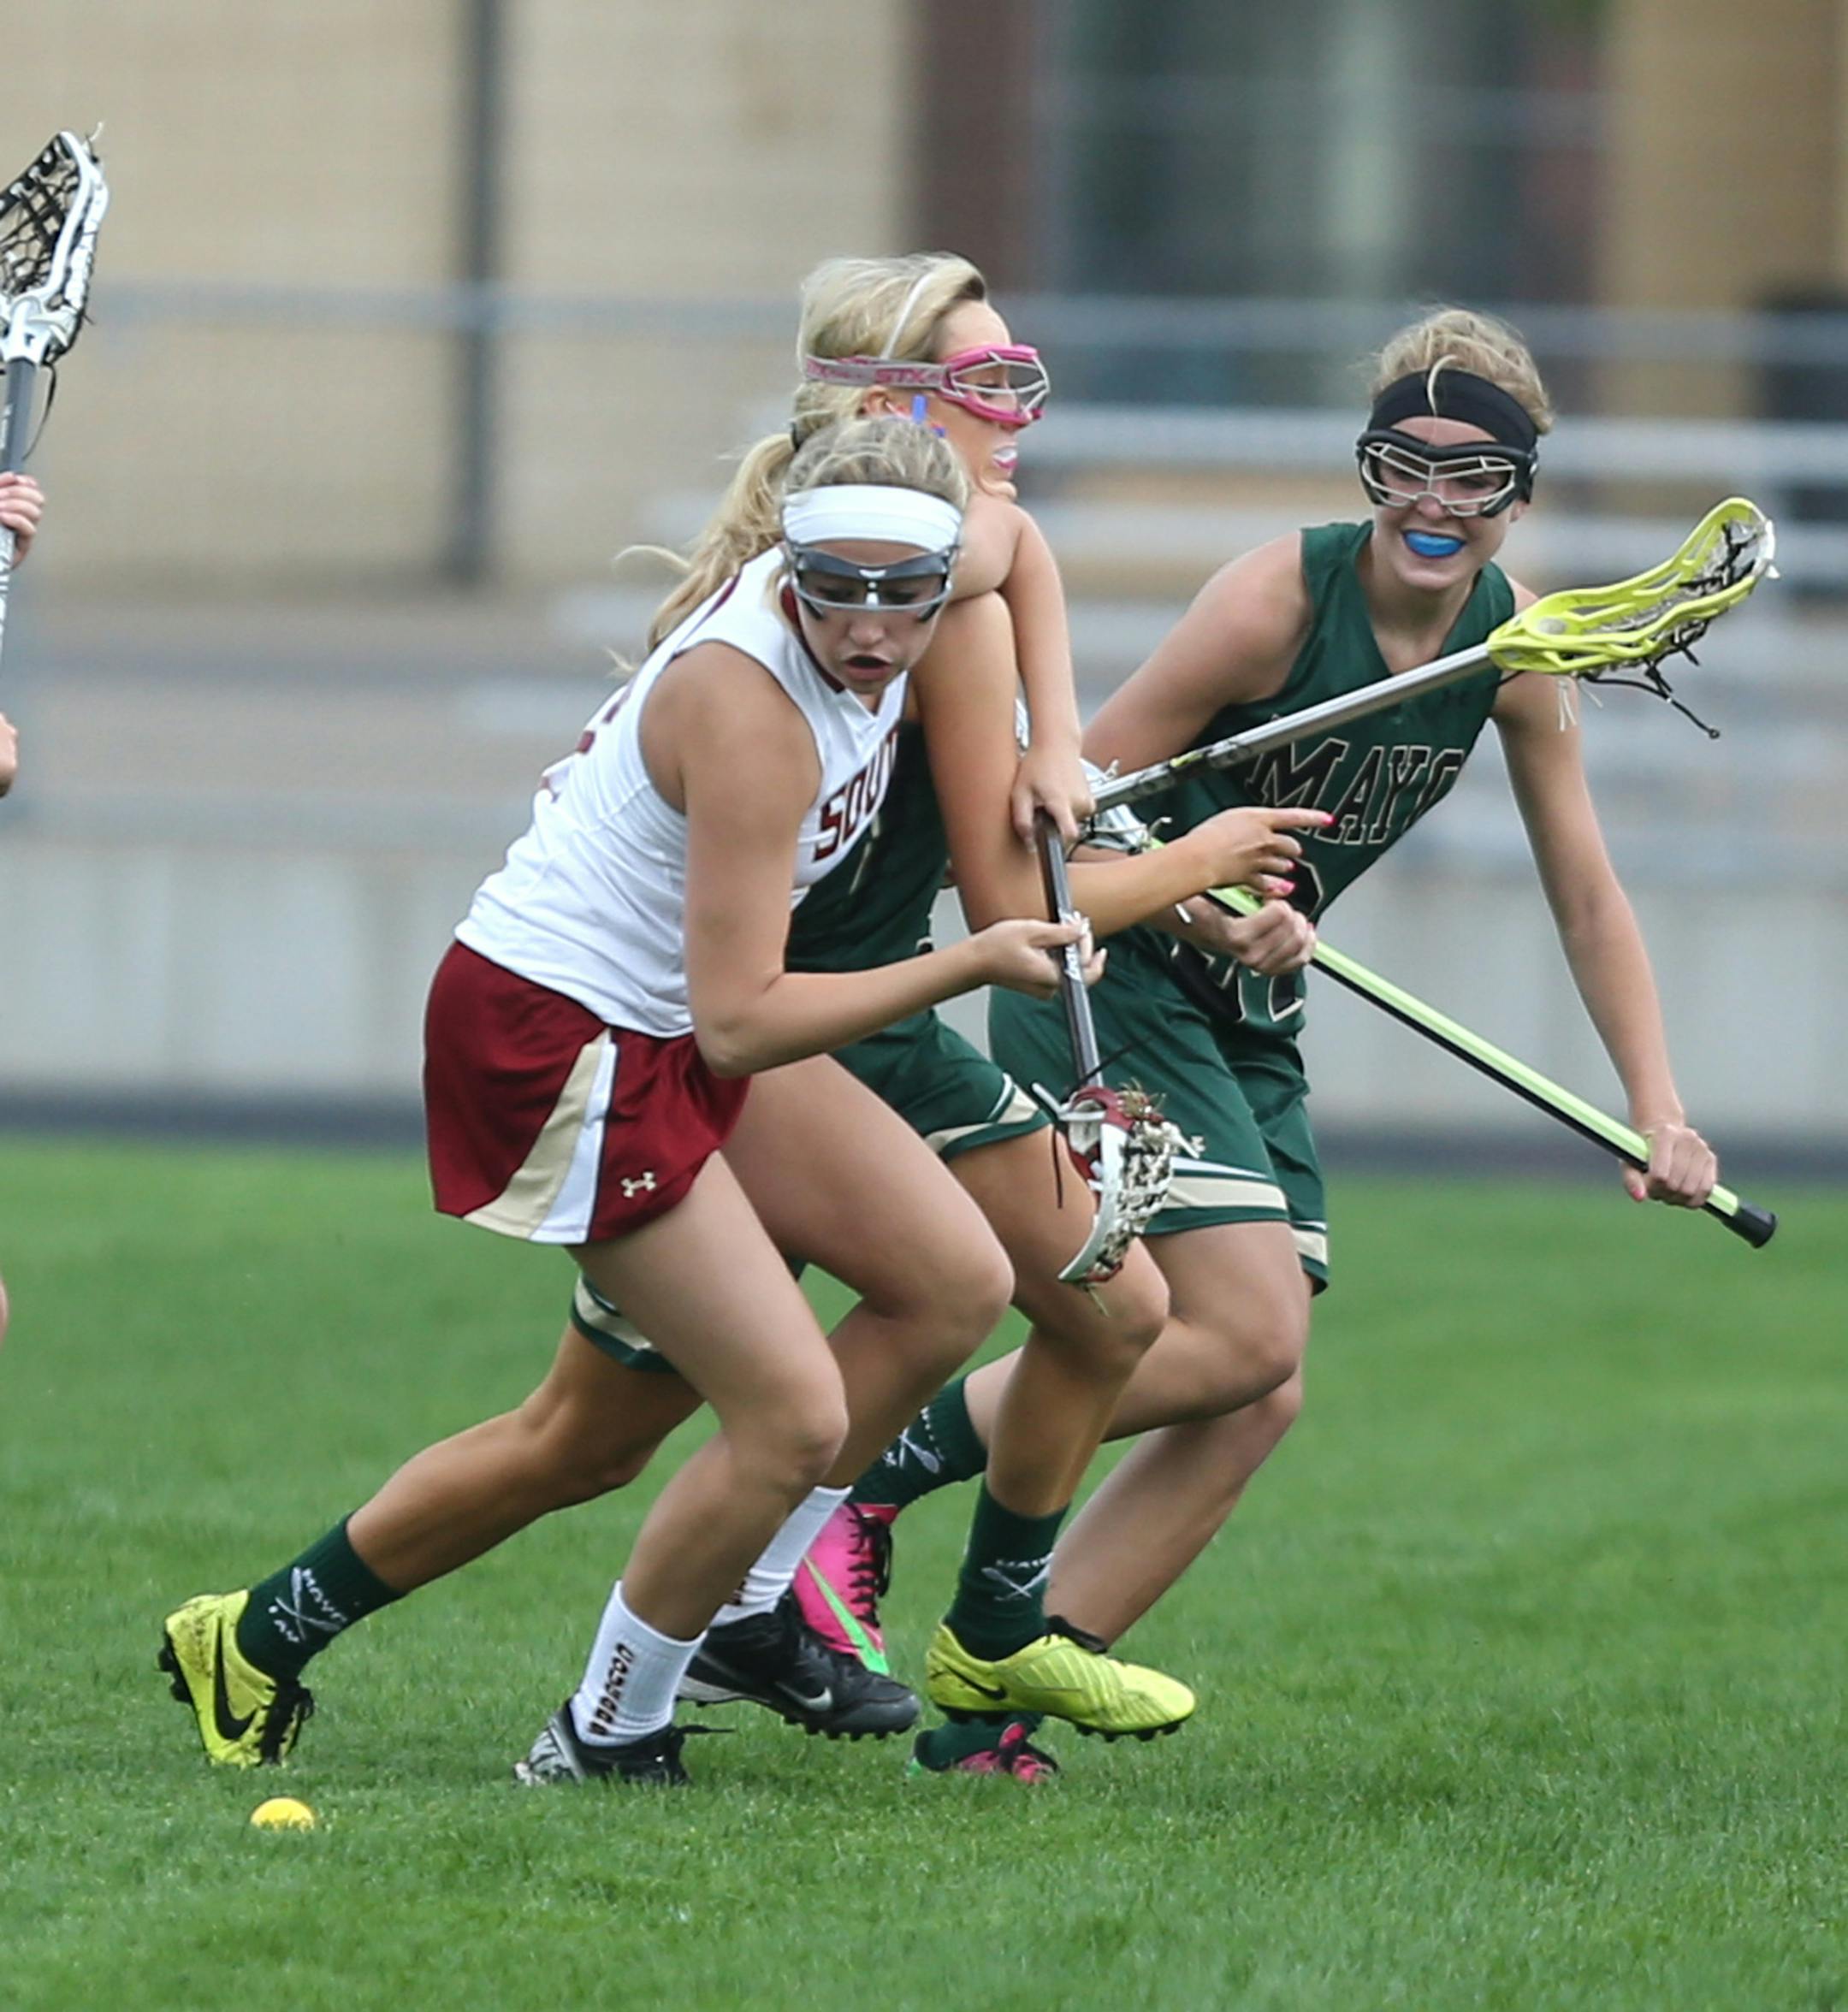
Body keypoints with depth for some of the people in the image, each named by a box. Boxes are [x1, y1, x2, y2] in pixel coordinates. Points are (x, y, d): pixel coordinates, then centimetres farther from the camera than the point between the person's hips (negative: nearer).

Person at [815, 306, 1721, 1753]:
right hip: (1106, 985, -7)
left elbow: (1588, 896, 6)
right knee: (1250, 1334, -20)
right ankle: (875, 1469, -9)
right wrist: (1204, 905, -31)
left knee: (1255, 1402, -1)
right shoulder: (1281, 596, -20)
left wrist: (1657, 1110, -2)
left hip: (1247, 1027, 7)